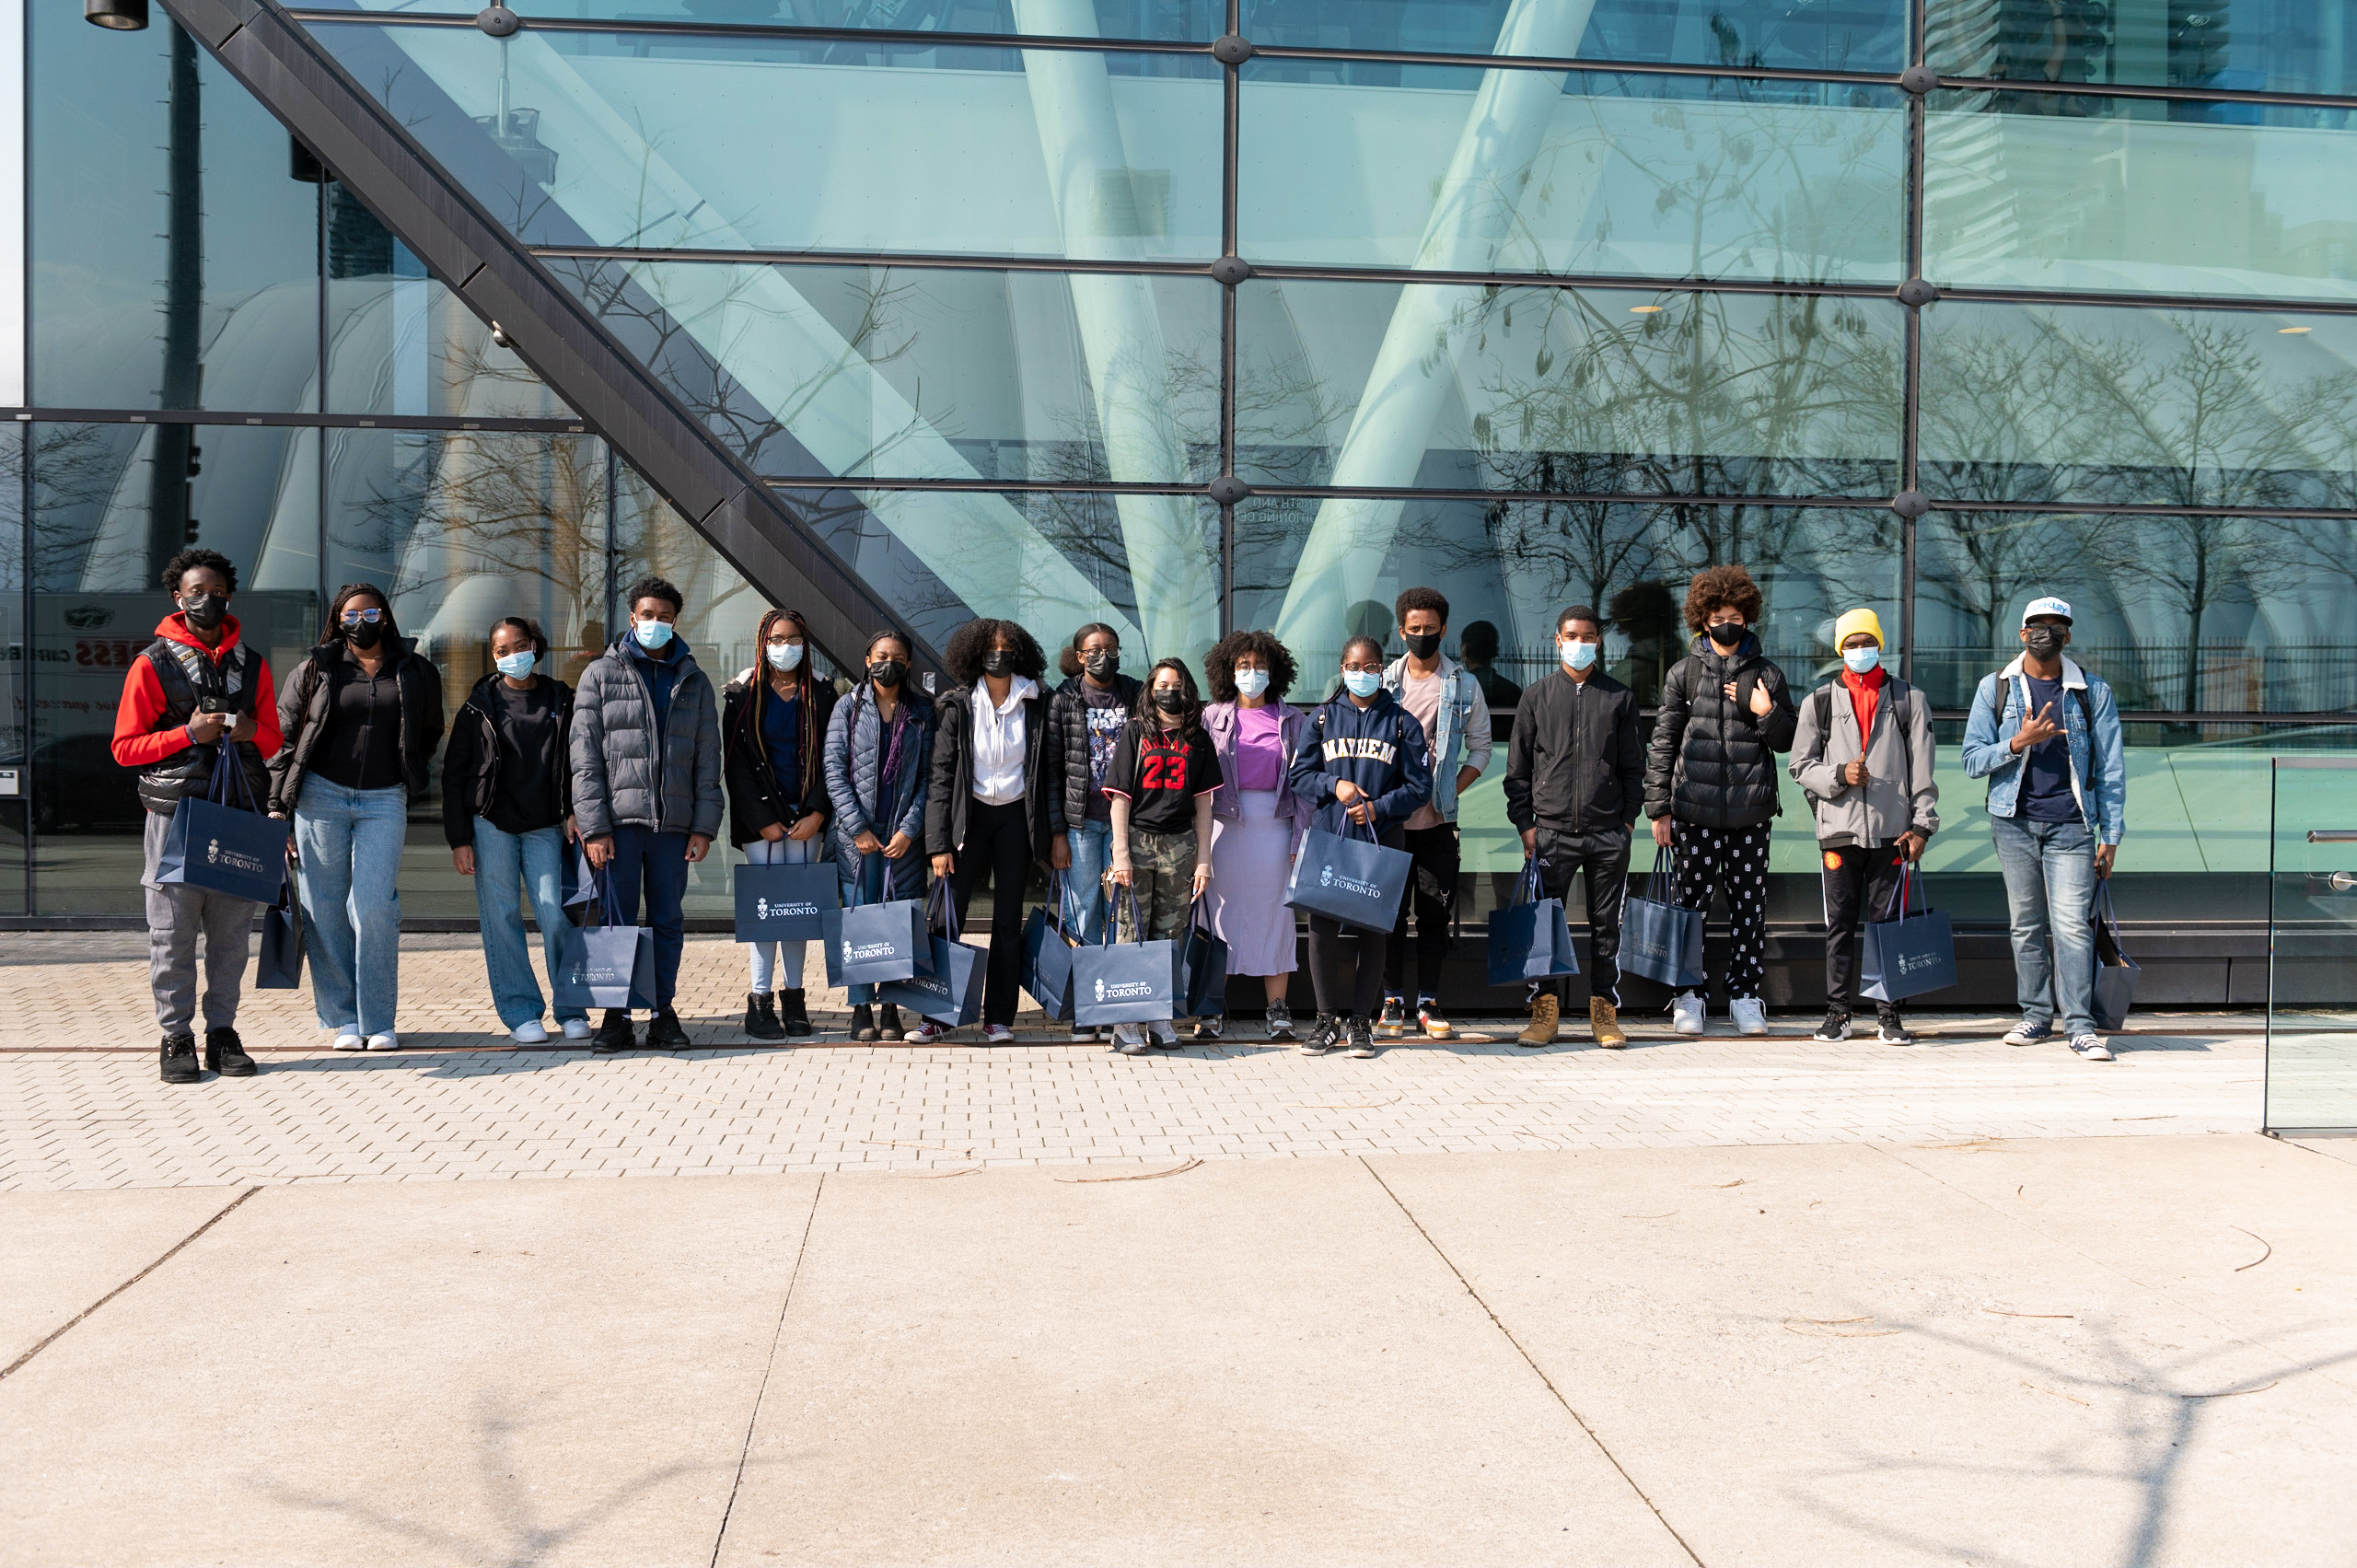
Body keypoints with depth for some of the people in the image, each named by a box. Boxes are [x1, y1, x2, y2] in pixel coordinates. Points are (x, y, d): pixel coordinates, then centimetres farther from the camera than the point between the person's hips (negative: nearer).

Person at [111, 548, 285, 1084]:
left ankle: (222, 1031, 13)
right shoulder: (153, 662, 3)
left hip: (241, 811, 3)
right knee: (173, 930, -2)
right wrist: (189, 734, -12)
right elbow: (125, 747, 1)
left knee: (232, 930, 5)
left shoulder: (251, 662, 14)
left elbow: (272, 739, 19)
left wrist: (250, 731, -4)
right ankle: (176, 1037, 6)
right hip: (176, 812, -3)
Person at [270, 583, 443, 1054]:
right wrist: (278, 804, 3)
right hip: (321, 797, 1)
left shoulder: (414, 673, 9)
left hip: (384, 802, 0)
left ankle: (378, 1022, 0)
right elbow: (284, 736, 8)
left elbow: (430, 733, 21)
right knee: (325, 910, 1)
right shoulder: (316, 670, 7)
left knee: (375, 908, -8)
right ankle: (342, 1018, 11)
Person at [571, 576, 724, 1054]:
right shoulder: (601, 674, 6)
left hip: (673, 822, 2)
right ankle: (616, 1016, 8)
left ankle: (664, 1014, 13)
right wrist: (593, 826, -8)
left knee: (668, 922, 6)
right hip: (618, 819, -2)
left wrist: (704, 826, 2)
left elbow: (708, 760, 11)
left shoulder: (694, 680, 13)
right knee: (617, 922, 0)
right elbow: (585, 758, 0)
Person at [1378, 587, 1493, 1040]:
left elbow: (1480, 747, 10)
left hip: (1438, 820, 0)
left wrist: (1450, 791, -3)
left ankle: (1429, 1003, 11)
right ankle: (1392, 1003, 10)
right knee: (1390, 912, 2)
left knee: (1435, 914, 2)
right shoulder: (1384, 681, 5)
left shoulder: (1465, 686, 6)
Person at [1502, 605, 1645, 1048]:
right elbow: (1518, 767, 8)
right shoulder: (1536, 696, 8)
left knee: (1607, 925, 5)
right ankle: (1546, 1011, 8)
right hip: (1552, 831, -1)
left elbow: (1633, 766, 12)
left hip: (1608, 833, 1)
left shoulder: (1620, 698, 9)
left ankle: (1605, 1012, 13)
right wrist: (1525, 823, 1)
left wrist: (1628, 818, 4)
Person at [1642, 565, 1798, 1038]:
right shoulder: (1683, 673, 5)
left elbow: (1789, 741, 12)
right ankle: (1687, 997, 11)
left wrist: (1767, 713, -9)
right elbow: (1663, 742, 4)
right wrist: (1659, 808, -1)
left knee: (1750, 905, 4)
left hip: (1751, 812, 1)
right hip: (1695, 810, -1)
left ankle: (1746, 996, 14)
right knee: (1691, 901, 3)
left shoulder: (1767, 674, 8)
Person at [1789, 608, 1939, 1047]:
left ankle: (1888, 1015, 9)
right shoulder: (1820, 701, 9)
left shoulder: (1909, 700, 9)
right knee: (1840, 924, 3)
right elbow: (1800, 765, 8)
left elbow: (1922, 769, 6)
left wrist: (1922, 825, -2)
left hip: (1891, 831, 0)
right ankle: (1838, 1012, 11)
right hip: (1839, 829, 1)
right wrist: (1839, 775, -10)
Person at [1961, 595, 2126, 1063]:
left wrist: (2111, 835, 2)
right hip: (2014, 822, 1)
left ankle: (2080, 1024, -6)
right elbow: (1972, 761, 3)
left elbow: (2110, 768, 7)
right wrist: (2018, 743, -14)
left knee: (2072, 924, -10)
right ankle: (2036, 1016, 17)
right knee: (2027, 924, 7)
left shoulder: (2093, 691, 6)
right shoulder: (1995, 688, 7)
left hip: (2070, 826, -1)